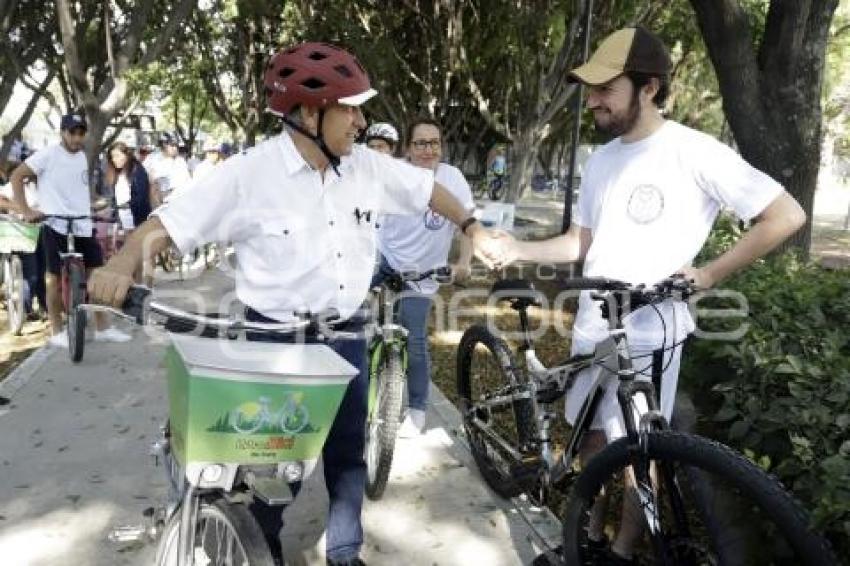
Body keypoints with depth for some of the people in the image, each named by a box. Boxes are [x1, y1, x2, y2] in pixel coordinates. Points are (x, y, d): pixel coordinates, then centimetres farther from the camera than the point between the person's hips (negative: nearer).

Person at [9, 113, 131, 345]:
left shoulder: (82, 156, 14)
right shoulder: (47, 154, -7)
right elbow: (16, 176, -8)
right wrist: (25, 210, -15)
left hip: (84, 227, 6)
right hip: (56, 227, -6)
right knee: (55, 278, 2)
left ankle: (102, 328, 13)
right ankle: (57, 332, 13)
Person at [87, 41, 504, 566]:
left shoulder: (368, 166, -3)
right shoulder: (250, 173, -17)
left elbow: (425, 186, 12)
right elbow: (172, 222, -17)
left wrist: (472, 228, 10)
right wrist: (120, 266, -32)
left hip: (347, 335, 5)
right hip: (275, 339, -4)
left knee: (349, 448, 16)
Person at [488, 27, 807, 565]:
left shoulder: (692, 152, -12)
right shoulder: (602, 159, 9)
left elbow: (787, 215, -11)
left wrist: (709, 274, -13)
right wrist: (516, 249, -1)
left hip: (650, 332, -6)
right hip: (593, 327, 7)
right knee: (593, 436, 16)